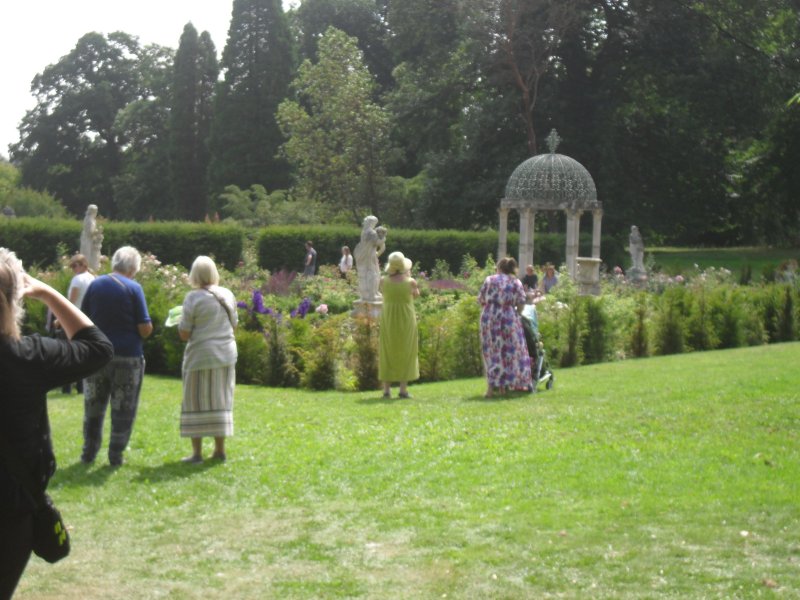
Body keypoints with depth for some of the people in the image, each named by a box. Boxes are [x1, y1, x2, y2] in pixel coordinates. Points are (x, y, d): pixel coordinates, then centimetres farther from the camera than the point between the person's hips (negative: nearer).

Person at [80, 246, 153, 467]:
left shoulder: (95, 285, 2)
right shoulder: (134, 288, -9)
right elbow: (145, 328, -12)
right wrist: (145, 331, 10)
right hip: (127, 357, -3)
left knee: (93, 407, 15)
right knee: (123, 409, 7)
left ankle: (89, 453, 18)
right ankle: (115, 455, 9)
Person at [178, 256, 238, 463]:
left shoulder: (193, 298, -13)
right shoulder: (227, 295, 4)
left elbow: (184, 334, -11)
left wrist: (181, 321, 8)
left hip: (201, 356, -5)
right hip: (226, 355, 5)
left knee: (197, 402, 1)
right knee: (220, 401, 12)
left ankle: (197, 452, 0)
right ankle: (219, 449, 15)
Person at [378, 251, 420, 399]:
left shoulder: (384, 281, -8)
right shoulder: (410, 282, -12)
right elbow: (416, 294, 8)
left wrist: (391, 275, 15)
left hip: (388, 321, 1)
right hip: (406, 321, -1)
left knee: (387, 354, 9)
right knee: (405, 354, 7)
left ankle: (386, 389, 6)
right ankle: (403, 389, 4)